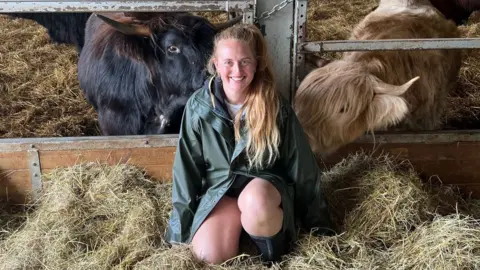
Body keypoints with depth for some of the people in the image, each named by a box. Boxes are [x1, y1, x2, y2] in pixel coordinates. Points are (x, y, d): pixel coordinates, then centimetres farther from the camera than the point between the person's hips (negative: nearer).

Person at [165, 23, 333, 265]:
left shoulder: (275, 107, -11)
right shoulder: (199, 106, -8)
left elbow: (300, 163, -3)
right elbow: (187, 165, 0)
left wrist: (316, 220, 3)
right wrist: (181, 223, 1)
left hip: (265, 182, -1)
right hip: (219, 188, 2)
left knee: (256, 204, -38)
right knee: (210, 256, -23)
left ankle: (273, 246, -6)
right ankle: (242, 215, 6)